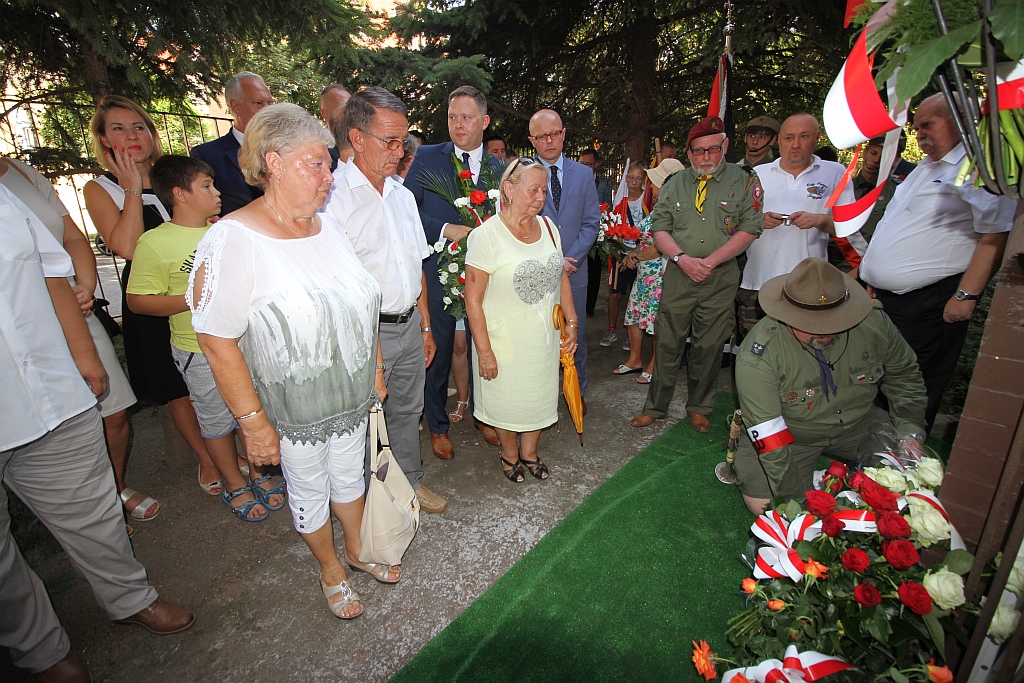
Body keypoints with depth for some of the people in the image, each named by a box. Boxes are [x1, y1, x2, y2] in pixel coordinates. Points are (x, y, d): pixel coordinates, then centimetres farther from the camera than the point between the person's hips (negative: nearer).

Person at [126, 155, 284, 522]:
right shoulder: (154, 242, -10)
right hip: (202, 353, -5)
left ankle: (259, 474, 36)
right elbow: (137, 300, -10)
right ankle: (235, 484, 32)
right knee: (217, 419, 11)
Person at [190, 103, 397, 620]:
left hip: (353, 397, 6)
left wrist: (376, 373, 9)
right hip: (294, 410, -5)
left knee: (349, 476, 24)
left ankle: (356, 550, 50)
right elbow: (217, 341, -19)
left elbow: (361, 307, 8)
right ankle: (330, 571, 44)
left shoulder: (328, 227, 1)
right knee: (309, 492, 18)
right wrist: (253, 422, -17)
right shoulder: (233, 240, -20)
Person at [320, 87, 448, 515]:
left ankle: (410, 483, 40)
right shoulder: (333, 195, -13)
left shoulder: (402, 195, 11)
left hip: (409, 326, 7)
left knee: (407, 409, 19)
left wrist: (425, 325, 16)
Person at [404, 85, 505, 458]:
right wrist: (446, 229, -17)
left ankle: (483, 416, 36)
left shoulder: (498, 167, 7)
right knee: (437, 353, 9)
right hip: (439, 273, -2)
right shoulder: (427, 157, 0)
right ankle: (438, 426, 29)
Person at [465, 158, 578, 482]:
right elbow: (473, 298, -17)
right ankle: (510, 454, 40)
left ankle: (530, 451, 43)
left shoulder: (547, 226, 2)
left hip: (545, 337, 5)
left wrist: (572, 322, 7)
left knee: (540, 395, 18)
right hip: (505, 339, -5)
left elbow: (561, 278, 11)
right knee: (508, 400, 13)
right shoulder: (487, 234, -17)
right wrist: (484, 351, -18)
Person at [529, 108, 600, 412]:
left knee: (576, 335, 12)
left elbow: (591, 223, 4)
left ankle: (578, 392, 31)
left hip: (574, 269, 3)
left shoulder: (584, 174, 7)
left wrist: (570, 259, -10)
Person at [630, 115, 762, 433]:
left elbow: (750, 228, -4)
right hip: (678, 275, 1)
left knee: (708, 347, 7)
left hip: (721, 278, -1)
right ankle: (655, 407, 17)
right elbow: (659, 227, 5)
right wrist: (682, 258, -11)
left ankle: (699, 408, 25)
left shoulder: (745, 181, 2)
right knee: (667, 344, 4)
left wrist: (710, 261, -14)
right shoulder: (674, 184, 9)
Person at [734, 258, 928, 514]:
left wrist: (909, 432, -7)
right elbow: (769, 434, -29)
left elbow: (903, 375, 5)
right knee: (763, 502, -21)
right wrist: (797, 500, -28)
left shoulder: (875, 322, -15)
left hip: (858, 425, 5)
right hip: (793, 436, -4)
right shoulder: (758, 353, -30)